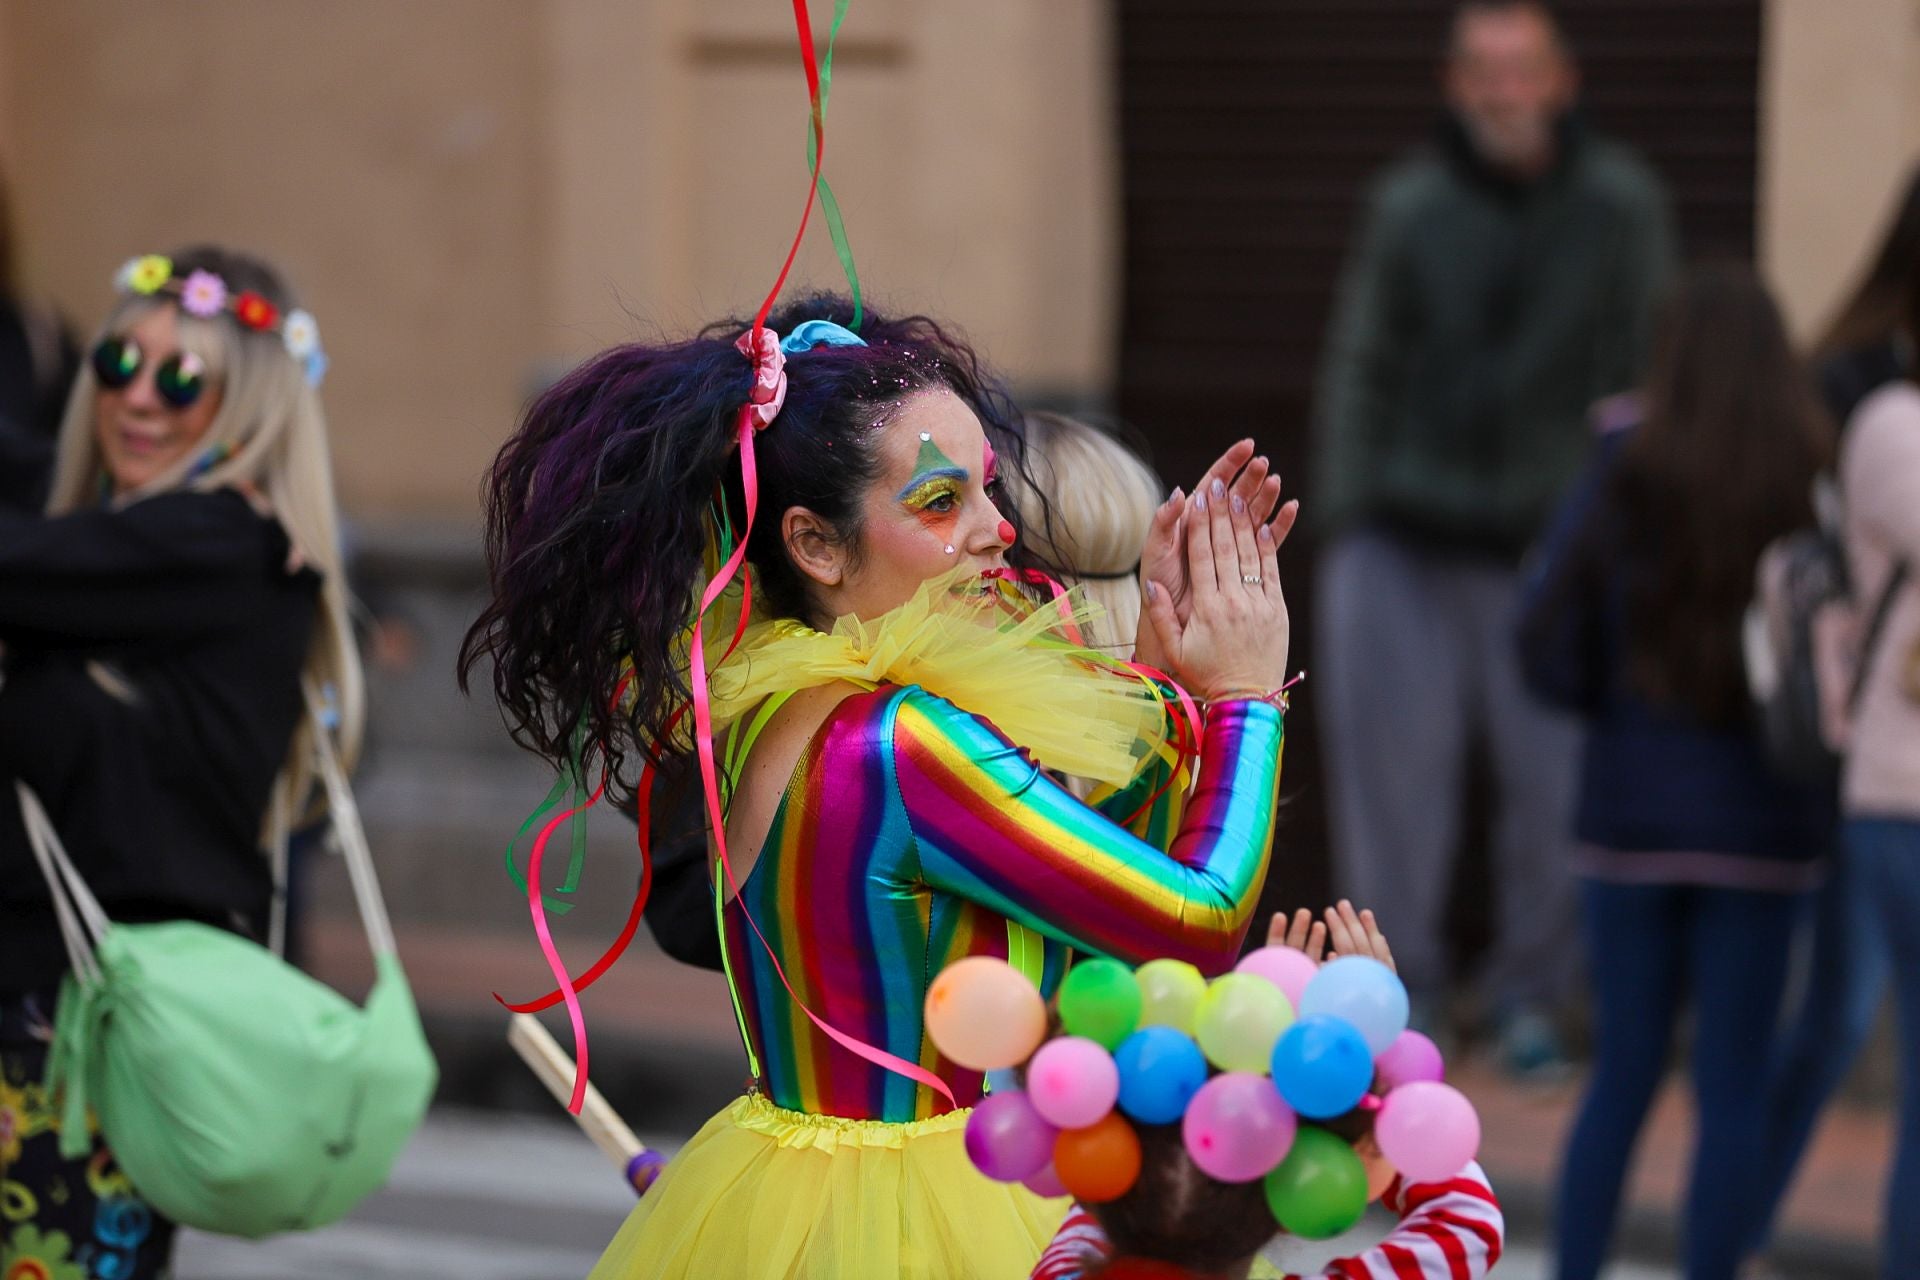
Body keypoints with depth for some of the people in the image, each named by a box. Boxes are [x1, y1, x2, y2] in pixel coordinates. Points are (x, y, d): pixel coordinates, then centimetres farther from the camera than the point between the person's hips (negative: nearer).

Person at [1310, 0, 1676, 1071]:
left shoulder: (1621, 205, 0)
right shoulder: (1409, 208, 3)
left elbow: (1650, 372, 2)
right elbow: (1360, 370, 8)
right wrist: (1346, 519, 3)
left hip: (1548, 546, -1)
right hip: (1406, 543, 1)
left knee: (1556, 784, 1)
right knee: (1390, 769, -2)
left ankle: (1531, 996, 17)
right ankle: (1402, 987, 10)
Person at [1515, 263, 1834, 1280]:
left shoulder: (1628, 474, -5)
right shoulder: (1820, 482, -7)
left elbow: (1547, 648, -6)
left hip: (1632, 812, 1)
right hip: (1762, 818, -1)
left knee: (1623, 1073, 12)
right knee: (1732, 1084, 5)